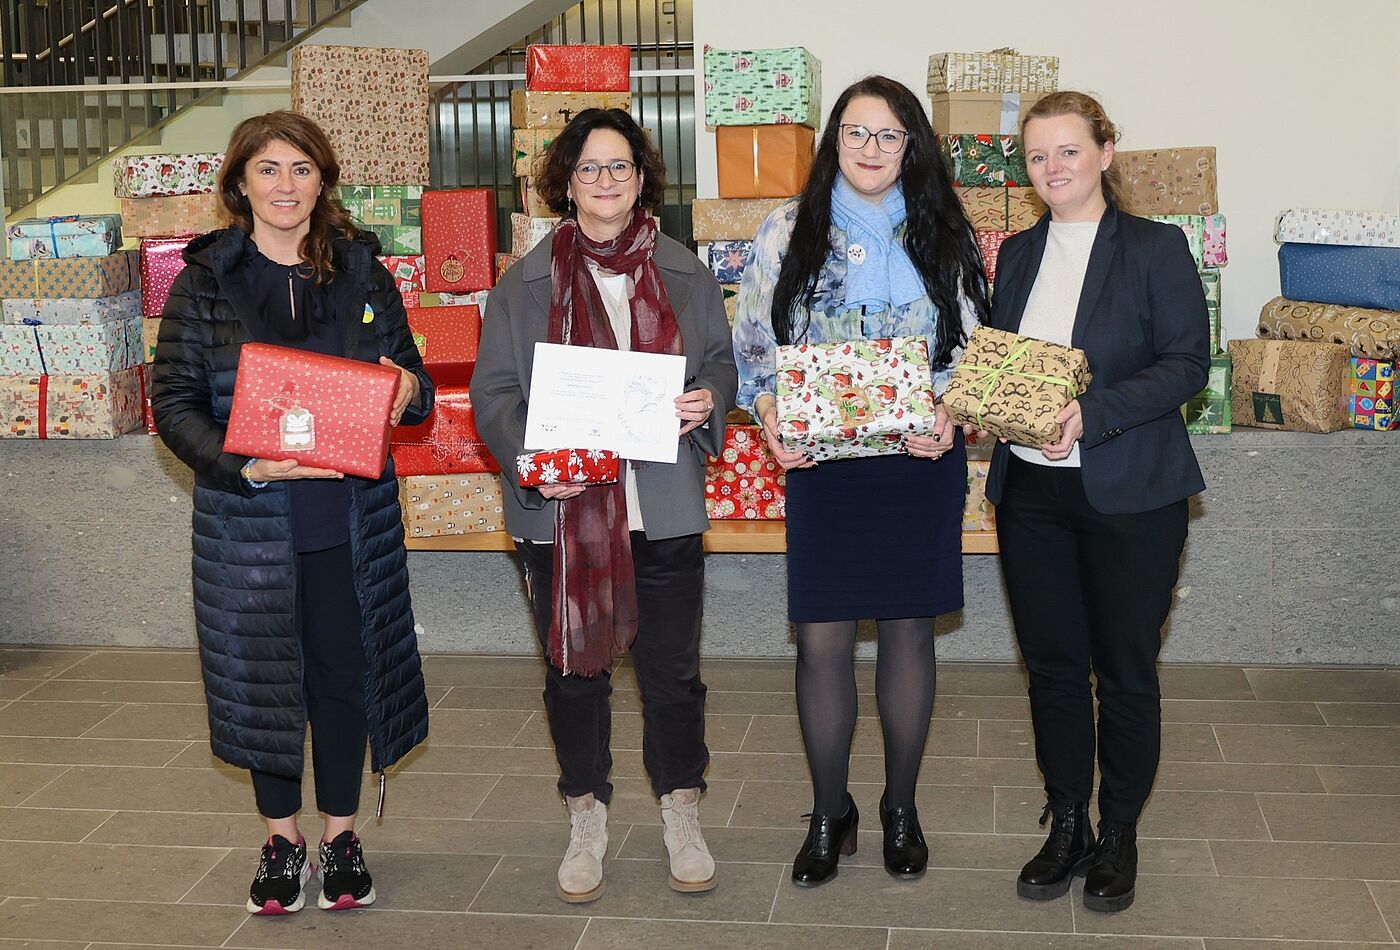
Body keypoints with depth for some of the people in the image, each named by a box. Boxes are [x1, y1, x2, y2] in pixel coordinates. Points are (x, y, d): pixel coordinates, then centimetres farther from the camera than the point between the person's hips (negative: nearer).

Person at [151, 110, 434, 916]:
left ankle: (342, 833, 28)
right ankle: (282, 839, 28)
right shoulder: (206, 278, -1)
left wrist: (410, 388, -14)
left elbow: (408, 375, 11)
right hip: (250, 522, -1)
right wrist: (240, 463, -21)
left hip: (351, 518, 1)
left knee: (345, 671, 9)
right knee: (263, 675, 10)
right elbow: (174, 401, -4)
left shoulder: (361, 270, 4)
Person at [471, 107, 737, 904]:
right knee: (575, 668, 12)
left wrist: (709, 399, -10)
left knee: (673, 670, 9)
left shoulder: (685, 273, 6)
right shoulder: (526, 282, 0)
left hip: (663, 506, 1)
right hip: (562, 509, -1)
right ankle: (588, 819, 29)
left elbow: (721, 361, 13)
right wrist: (529, 461, -19)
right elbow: (493, 391, -2)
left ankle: (681, 813, 29)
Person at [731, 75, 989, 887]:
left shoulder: (945, 238, 5)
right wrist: (771, 417, -15)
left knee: (909, 631, 9)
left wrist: (950, 413, -13)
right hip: (821, 463, -1)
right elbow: (752, 345, 3)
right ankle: (830, 812, 20)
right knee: (823, 640, 1)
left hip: (922, 461, 1)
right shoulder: (789, 233, 2)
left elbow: (973, 348, 7)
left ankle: (902, 806, 27)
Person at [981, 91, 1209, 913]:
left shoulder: (1155, 247, -5)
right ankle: (1067, 827, 27)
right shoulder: (1018, 254, 11)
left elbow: (1187, 364, -11)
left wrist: (1092, 414, -23)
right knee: (1053, 665, 11)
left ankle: (1119, 834, 24)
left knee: (1126, 672, 7)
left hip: (1130, 496, -4)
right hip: (1031, 491, 5)